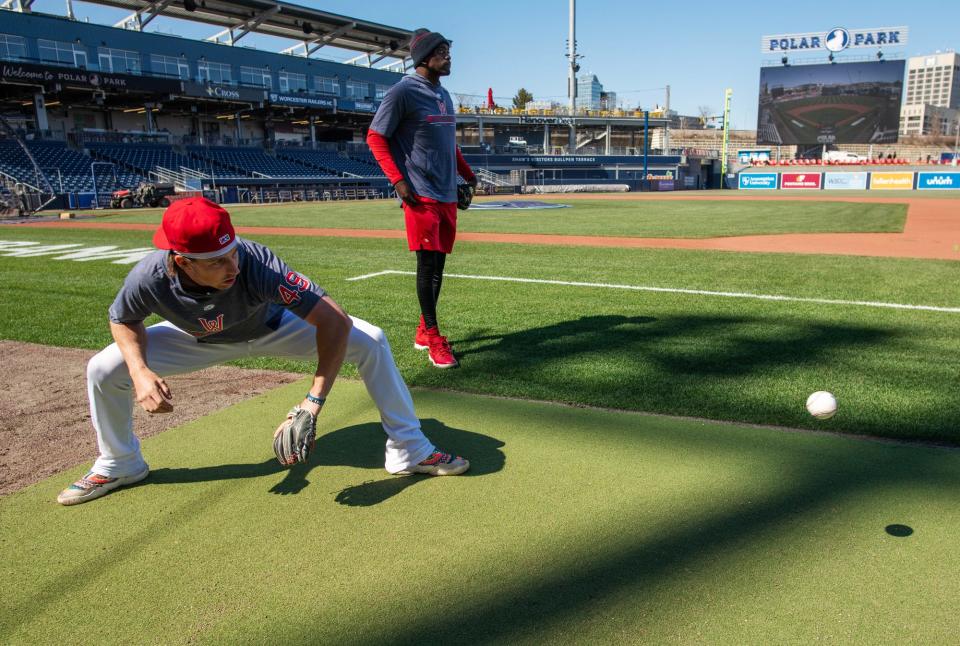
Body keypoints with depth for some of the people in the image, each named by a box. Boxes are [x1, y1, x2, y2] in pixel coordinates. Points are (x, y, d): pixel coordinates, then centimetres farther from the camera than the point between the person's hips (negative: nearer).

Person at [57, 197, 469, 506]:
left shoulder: (255, 263, -43)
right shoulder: (149, 279, -35)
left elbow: (335, 321, -45)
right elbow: (123, 319, -9)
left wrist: (313, 403, -50)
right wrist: (140, 372, -27)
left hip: (273, 327, -2)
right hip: (200, 340, 2)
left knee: (370, 342, -21)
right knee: (104, 370, -9)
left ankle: (409, 450, -5)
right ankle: (118, 466, 20)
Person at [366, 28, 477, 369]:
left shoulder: (443, 94, 16)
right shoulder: (403, 92, -8)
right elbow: (375, 137, -8)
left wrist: (467, 174, 19)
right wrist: (398, 180, -16)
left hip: (448, 194, 8)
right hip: (421, 194, -8)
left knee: (438, 264, 10)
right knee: (427, 264, -7)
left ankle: (424, 332, 20)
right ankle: (433, 338, 0)